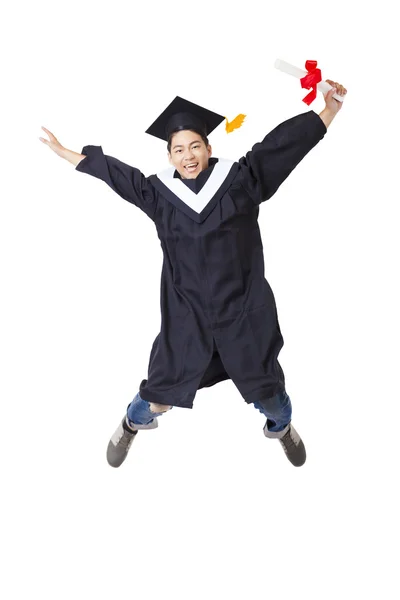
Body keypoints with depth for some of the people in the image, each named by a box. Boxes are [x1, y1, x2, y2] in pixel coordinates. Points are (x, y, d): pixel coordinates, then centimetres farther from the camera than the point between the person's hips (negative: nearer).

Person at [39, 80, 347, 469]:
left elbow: (283, 143, -6)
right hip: (187, 315, 0)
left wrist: (330, 109, -9)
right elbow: (113, 171, 8)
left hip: (244, 309, 0)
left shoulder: (240, 177, -7)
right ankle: (131, 424, 46)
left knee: (267, 389, 16)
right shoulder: (159, 192, -3)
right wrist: (66, 154, 15)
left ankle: (281, 426, 52)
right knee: (161, 394, 10)